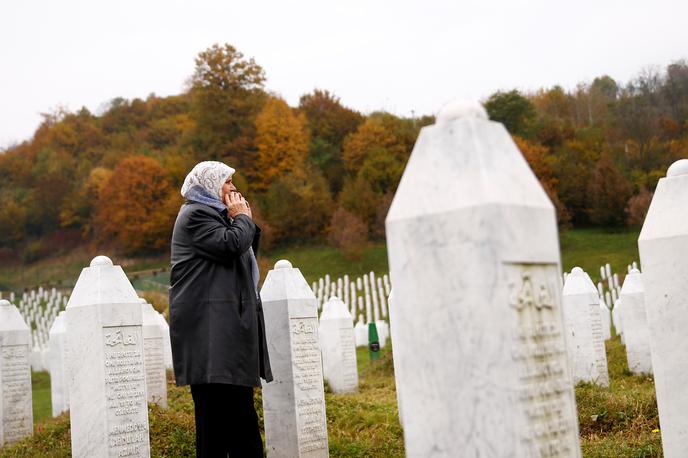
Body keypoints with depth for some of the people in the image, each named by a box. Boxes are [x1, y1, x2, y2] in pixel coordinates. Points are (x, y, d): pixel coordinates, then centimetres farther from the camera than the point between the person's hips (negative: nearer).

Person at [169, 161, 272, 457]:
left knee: (235, 404, 8)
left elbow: (246, 254, 27)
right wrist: (242, 218, -2)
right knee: (218, 403, -13)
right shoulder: (195, 214, -5)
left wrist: (245, 221, 15)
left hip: (224, 323, 10)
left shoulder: (212, 214, 25)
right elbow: (231, 245, -19)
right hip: (210, 325, -10)